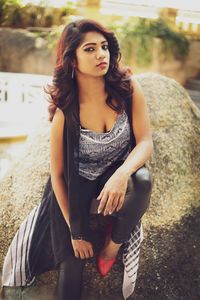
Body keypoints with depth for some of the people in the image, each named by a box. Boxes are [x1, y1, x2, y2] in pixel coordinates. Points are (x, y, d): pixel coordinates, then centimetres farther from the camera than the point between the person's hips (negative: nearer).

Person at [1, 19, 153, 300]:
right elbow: (57, 174, -12)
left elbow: (146, 142, -17)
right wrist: (75, 231, -10)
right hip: (78, 185, -1)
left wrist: (122, 174, -40)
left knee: (142, 180, -33)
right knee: (73, 261, -7)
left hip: (120, 173, 1)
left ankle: (113, 244, -4)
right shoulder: (66, 110, -20)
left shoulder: (128, 86, -17)